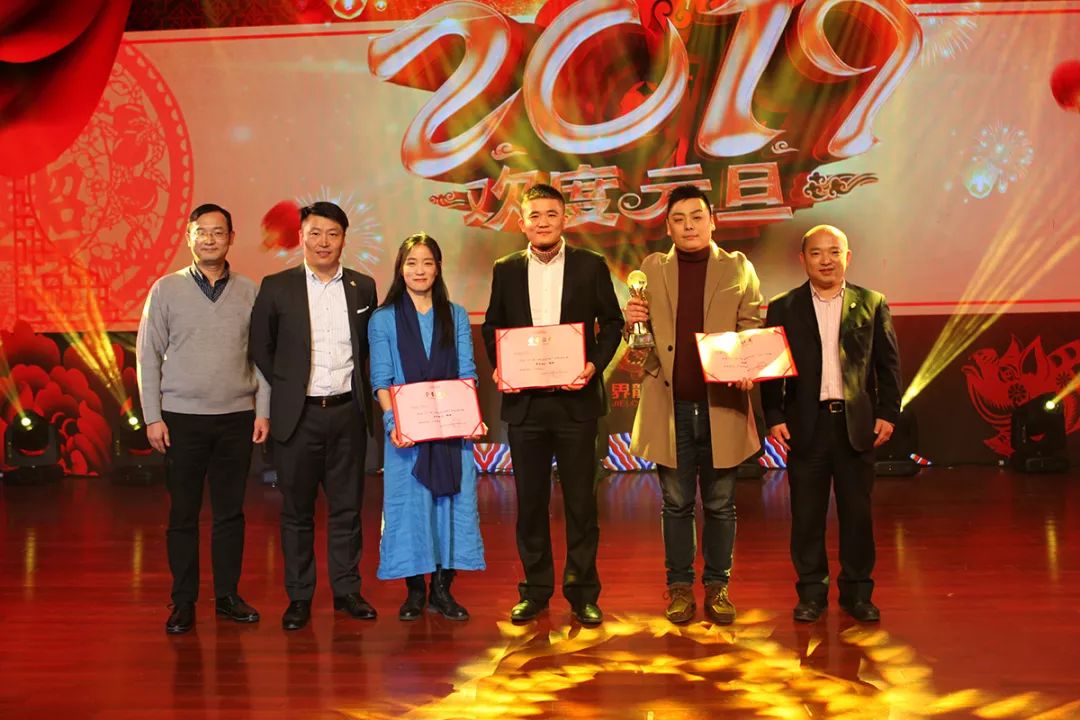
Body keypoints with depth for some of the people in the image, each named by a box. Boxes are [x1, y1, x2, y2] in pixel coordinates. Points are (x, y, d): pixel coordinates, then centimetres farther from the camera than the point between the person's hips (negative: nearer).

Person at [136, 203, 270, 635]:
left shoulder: (249, 293, 6)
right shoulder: (166, 290, 2)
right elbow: (148, 356, 2)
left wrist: (263, 410, 1)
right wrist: (152, 416, -4)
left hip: (237, 417, 1)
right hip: (182, 416, -1)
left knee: (230, 511, 7)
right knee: (183, 513, 4)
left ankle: (227, 595, 18)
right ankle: (183, 602, 12)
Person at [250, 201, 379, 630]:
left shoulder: (363, 287, 5)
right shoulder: (277, 288, -1)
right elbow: (259, 347, 6)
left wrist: (363, 392, 6)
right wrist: (283, 388, 3)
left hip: (348, 412, 2)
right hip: (298, 414, -1)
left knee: (347, 507, 8)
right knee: (297, 510, 6)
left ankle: (347, 590, 20)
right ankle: (299, 597, 15)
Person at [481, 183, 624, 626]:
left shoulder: (591, 266, 3)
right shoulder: (506, 270, 8)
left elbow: (612, 321, 5)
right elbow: (492, 327, 13)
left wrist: (595, 364, -10)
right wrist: (499, 367, -4)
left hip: (575, 399, -1)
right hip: (524, 402, 2)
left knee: (580, 499, 4)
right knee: (530, 500, 8)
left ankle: (583, 593, 15)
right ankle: (535, 590, 20)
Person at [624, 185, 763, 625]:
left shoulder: (739, 269, 6)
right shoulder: (651, 270, 8)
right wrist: (633, 322, -13)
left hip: (722, 404, 0)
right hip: (671, 406, 1)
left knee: (720, 504, 8)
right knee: (676, 503, 8)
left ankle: (717, 586, 20)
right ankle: (680, 586, 19)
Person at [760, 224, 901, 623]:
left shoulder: (872, 304, 6)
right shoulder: (783, 308, 5)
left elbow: (888, 364, 7)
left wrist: (887, 413, 0)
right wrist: (774, 418, -5)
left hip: (856, 422, 0)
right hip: (806, 424, 0)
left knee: (857, 512, 6)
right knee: (807, 514, 5)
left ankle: (857, 591, 19)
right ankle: (811, 592, 16)